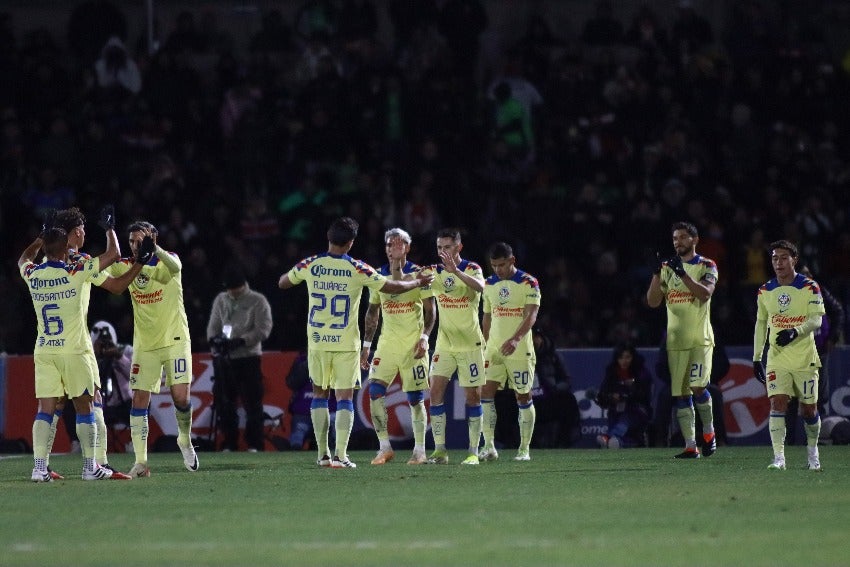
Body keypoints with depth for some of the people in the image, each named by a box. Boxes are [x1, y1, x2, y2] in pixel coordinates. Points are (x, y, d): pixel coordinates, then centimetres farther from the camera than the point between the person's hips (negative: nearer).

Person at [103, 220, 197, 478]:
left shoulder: (167, 260, -8)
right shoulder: (127, 266, 2)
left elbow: (174, 268, -32)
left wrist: (153, 248, -51)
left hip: (174, 340, -3)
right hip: (144, 345, 3)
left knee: (181, 397, -10)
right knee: (139, 400, -6)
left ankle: (185, 439, 20)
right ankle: (140, 462, -4)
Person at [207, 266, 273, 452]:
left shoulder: (258, 301, -2)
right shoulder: (220, 300, 13)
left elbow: (263, 330, -9)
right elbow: (213, 325, 13)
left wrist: (239, 341, -18)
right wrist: (214, 339, -9)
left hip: (248, 357, -5)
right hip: (223, 358, 5)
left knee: (252, 403, -6)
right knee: (224, 402, 4)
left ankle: (255, 444, -1)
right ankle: (229, 443, 12)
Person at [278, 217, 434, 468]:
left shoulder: (310, 265, -1)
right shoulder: (357, 269, -7)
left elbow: (282, 283, 16)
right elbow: (392, 287, 0)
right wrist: (418, 282, 17)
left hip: (317, 341, 2)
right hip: (346, 343, -2)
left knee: (319, 394, 15)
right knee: (345, 398, 0)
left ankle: (323, 454, 14)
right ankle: (340, 455, -10)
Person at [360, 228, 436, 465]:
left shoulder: (419, 275, -3)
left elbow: (430, 310, -1)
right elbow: (372, 312, 16)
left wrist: (424, 337, -13)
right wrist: (366, 345, 12)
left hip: (413, 345, -3)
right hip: (387, 343, 3)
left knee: (415, 398, -1)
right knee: (375, 391, -11)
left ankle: (419, 450, 9)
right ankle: (384, 448, -3)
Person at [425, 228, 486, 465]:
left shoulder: (472, 269, -7)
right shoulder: (434, 272, 3)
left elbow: (480, 287, -29)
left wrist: (456, 270, -42)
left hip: (470, 344, -3)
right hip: (444, 345, 3)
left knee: (472, 396, -1)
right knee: (436, 392, -8)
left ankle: (474, 452, 5)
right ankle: (439, 450, -5)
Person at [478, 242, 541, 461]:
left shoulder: (528, 283, -7)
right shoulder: (489, 284, 10)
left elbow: (531, 315, -16)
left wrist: (516, 339, -30)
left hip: (520, 350, -5)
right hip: (494, 349, 5)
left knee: (523, 398, 2)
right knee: (485, 393, -8)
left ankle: (525, 449, 9)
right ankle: (489, 447, -6)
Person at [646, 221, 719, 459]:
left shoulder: (706, 266, 1)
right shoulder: (667, 267, 13)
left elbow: (705, 294, -17)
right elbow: (653, 301, 6)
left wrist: (682, 273, -23)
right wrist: (657, 274, -7)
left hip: (700, 338, -4)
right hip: (676, 339, 4)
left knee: (697, 386, -17)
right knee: (681, 394, 1)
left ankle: (709, 431, 6)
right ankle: (690, 446, 4)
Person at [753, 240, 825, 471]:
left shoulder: (809, 287, -5)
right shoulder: (765, 291, 7)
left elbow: (816, 320, -12)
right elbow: (761, 323, 15)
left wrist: (795, 332, -29)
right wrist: (756, 357, 12)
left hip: (805, 358, -2)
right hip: (776, 359, 2)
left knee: (808, 409, 5)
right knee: (777, 404, -14)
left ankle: (813, 451, 30)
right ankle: (778, 457, -18)